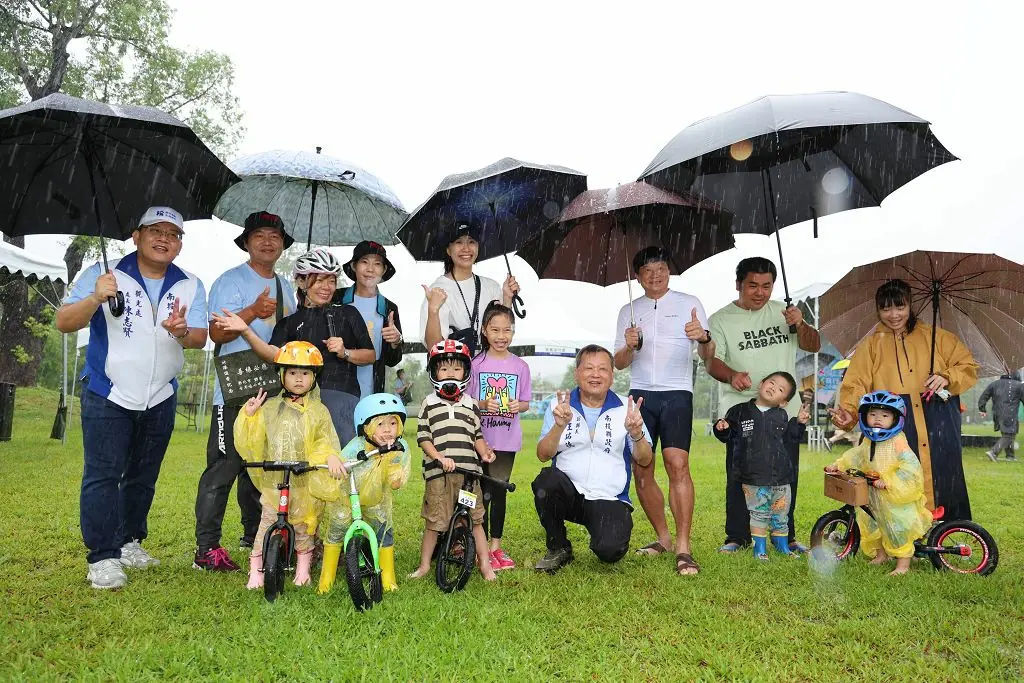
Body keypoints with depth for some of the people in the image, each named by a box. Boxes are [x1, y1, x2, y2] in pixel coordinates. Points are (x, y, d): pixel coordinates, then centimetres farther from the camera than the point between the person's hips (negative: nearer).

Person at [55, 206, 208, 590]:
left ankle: (130, 542, 28)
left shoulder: (190, 287, 3)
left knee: (143, 477, 14)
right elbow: (64, 323, -10)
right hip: (108, 396, -3)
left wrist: (182, 332, -28)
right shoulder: (103, 274, -5)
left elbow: (200, 338, -5)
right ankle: (102, 557, 1)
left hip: (160, 400, 4)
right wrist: (94, 299, -28)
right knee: (103, 475, -7)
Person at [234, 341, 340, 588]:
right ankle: (255, 572, 15)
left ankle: (303, 570, 25)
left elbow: (327, 443, 1)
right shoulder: (270, 408, 6)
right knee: (267, 524, 3)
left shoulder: (318, 411, 3)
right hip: (274, 481, 1)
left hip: (306, 482, 0)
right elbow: (250, 441, 6)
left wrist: (328, 457, -18)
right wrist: (249, 415, -6)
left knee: (304, 526, 10)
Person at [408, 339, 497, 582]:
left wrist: (484, 451, -4)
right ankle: (424, 565, 20)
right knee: (434, 522, 4)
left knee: (475, 519, 6)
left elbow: (477, 435, 16)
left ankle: (485, 564, 17)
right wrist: (439, 457, -14)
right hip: (438, 473, -2)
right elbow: (423, 437, 0)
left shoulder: (470, 404, 13)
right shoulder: (428, 404, 5)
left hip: (469, 471, 2)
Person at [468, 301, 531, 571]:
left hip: (507, 439, 2)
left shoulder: (520, 366, 4)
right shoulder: (476, 363, -1)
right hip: (480, 438, -2)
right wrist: (483, 404, -18)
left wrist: (518, 406, -13)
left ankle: (496, 547, 21)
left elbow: (526, 403, 8)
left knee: (500, 491, 10)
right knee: (482, 493, 2)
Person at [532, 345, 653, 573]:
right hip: (568, 492, 1)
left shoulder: (626, 409, 5)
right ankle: (558, 548, -5)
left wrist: (636, 434, -20)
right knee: (547, 480, -32)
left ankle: (608, 539, 14)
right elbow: (543, 455, -4)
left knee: (609, 550, -27)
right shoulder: (559, 406, 5)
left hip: (609, 500, -1)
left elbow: (644, 460, 1)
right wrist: (560, 426, -23)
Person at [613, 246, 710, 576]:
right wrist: (629, 346, -10)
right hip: (640, 395, 3)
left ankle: (683, 548, -16)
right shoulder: (629, 311, 15)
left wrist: (703, 337, -21)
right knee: (641, 471, 1)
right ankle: (663, 537, 18)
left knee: (678, 464, -19)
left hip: (676, 394, -3)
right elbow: (619, 363, 13)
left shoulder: (689, 304, 8)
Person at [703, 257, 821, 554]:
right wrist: (732, 375, -33)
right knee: (739, 477, -2)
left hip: (786, 411, 4)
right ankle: (737, 537, 12)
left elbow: (813, 346, 9)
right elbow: (712, 361, -12)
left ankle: (785, 536, 24)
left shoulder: (782, 312, 11)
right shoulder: (721, 319, -1)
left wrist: (800, 325, -12)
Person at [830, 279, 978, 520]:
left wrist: (947, 377, -6)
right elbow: (857, 384, 3)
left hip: (938, 421, 1)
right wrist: (848, 411, -15)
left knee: (945, 479, -1)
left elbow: (968, 366, 15)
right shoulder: (871, 345, 13)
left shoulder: (935, 337, 16)